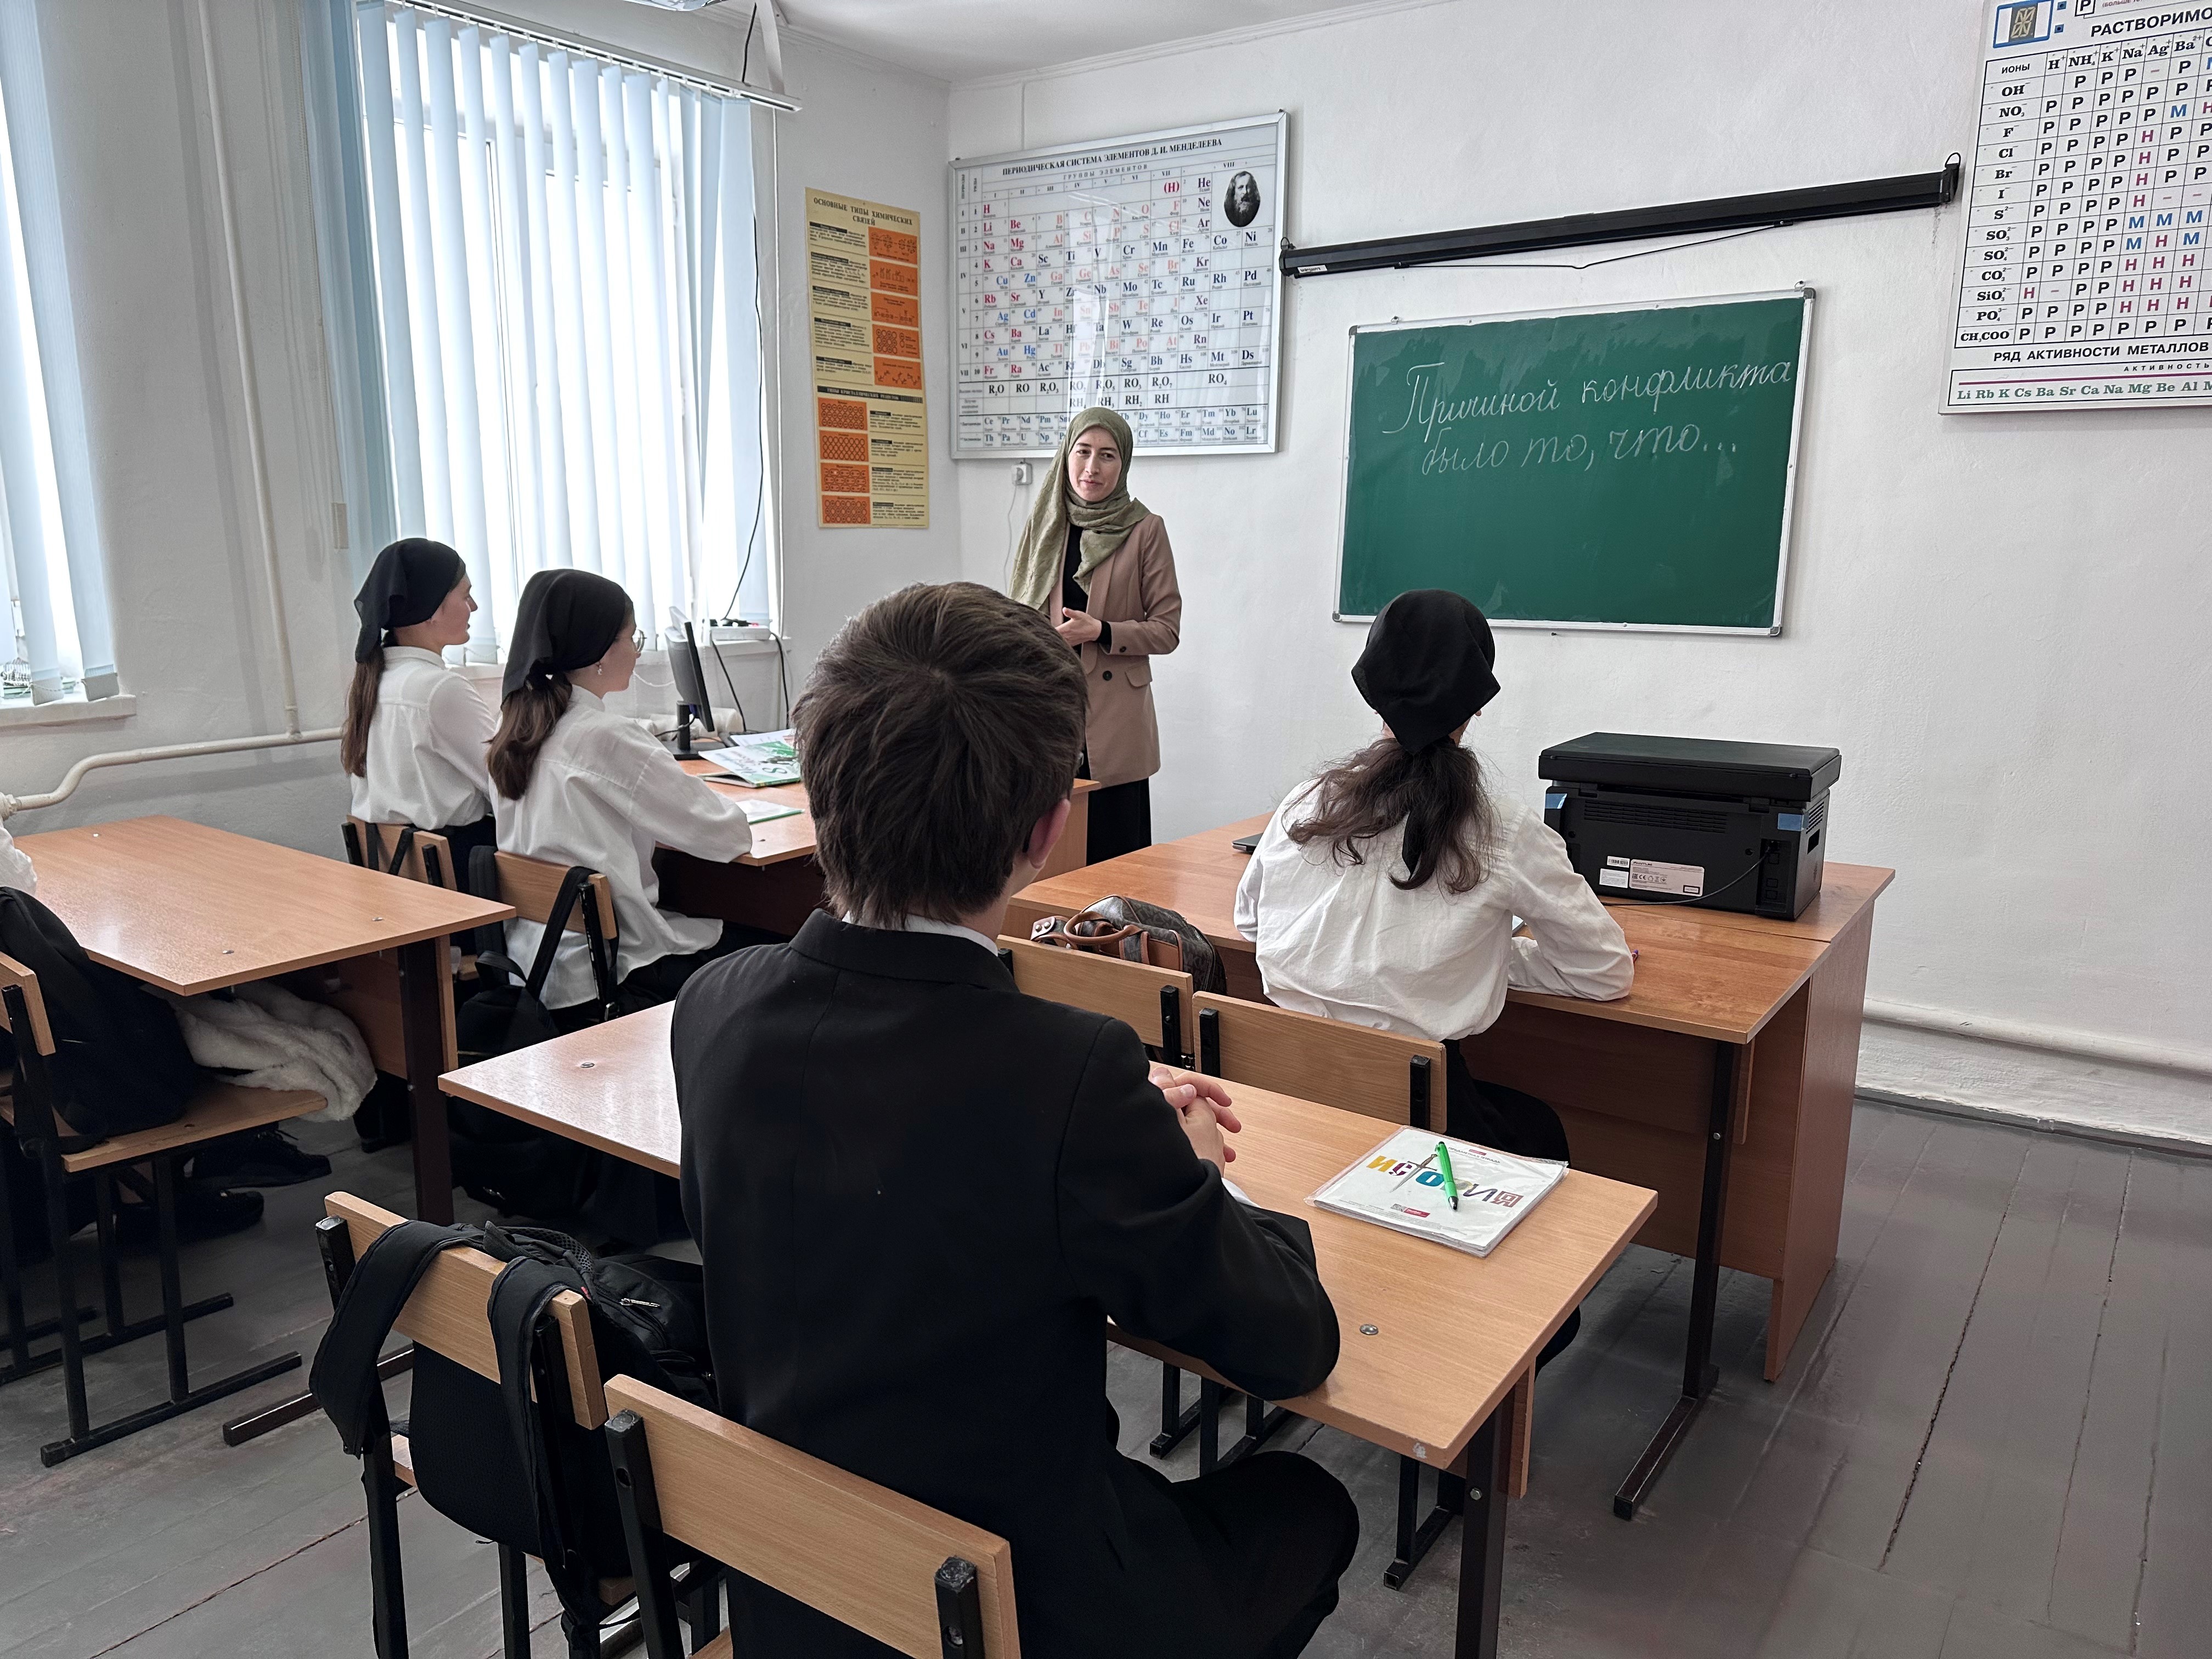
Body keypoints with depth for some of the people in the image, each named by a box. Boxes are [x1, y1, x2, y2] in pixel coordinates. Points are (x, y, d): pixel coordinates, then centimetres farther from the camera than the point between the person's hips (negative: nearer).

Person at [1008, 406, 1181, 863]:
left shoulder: (1144, 529, -1)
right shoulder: (1045, 522, 9)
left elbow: (1167, 630, 0)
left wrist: (1100, 632, -14)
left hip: (1112, 718, -3)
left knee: (1113, 856, -2)